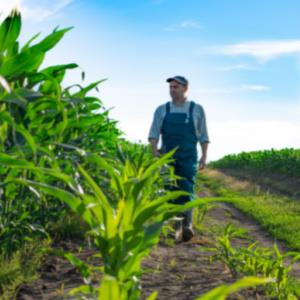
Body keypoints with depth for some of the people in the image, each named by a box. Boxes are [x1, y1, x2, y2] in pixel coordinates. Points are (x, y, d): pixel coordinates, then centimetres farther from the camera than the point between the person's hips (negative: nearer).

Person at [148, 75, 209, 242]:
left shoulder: (197, 109, 6)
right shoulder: (162, 110, 9)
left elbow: (203, 135, 8)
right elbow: (154, 133, 1)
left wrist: (204, 156, -1)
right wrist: (154, 150, -15)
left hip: (188, 158, -2)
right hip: (167, 158, 2)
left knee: (187, 190, -16)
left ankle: (187, 225, -24)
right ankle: (177, 227, 9)